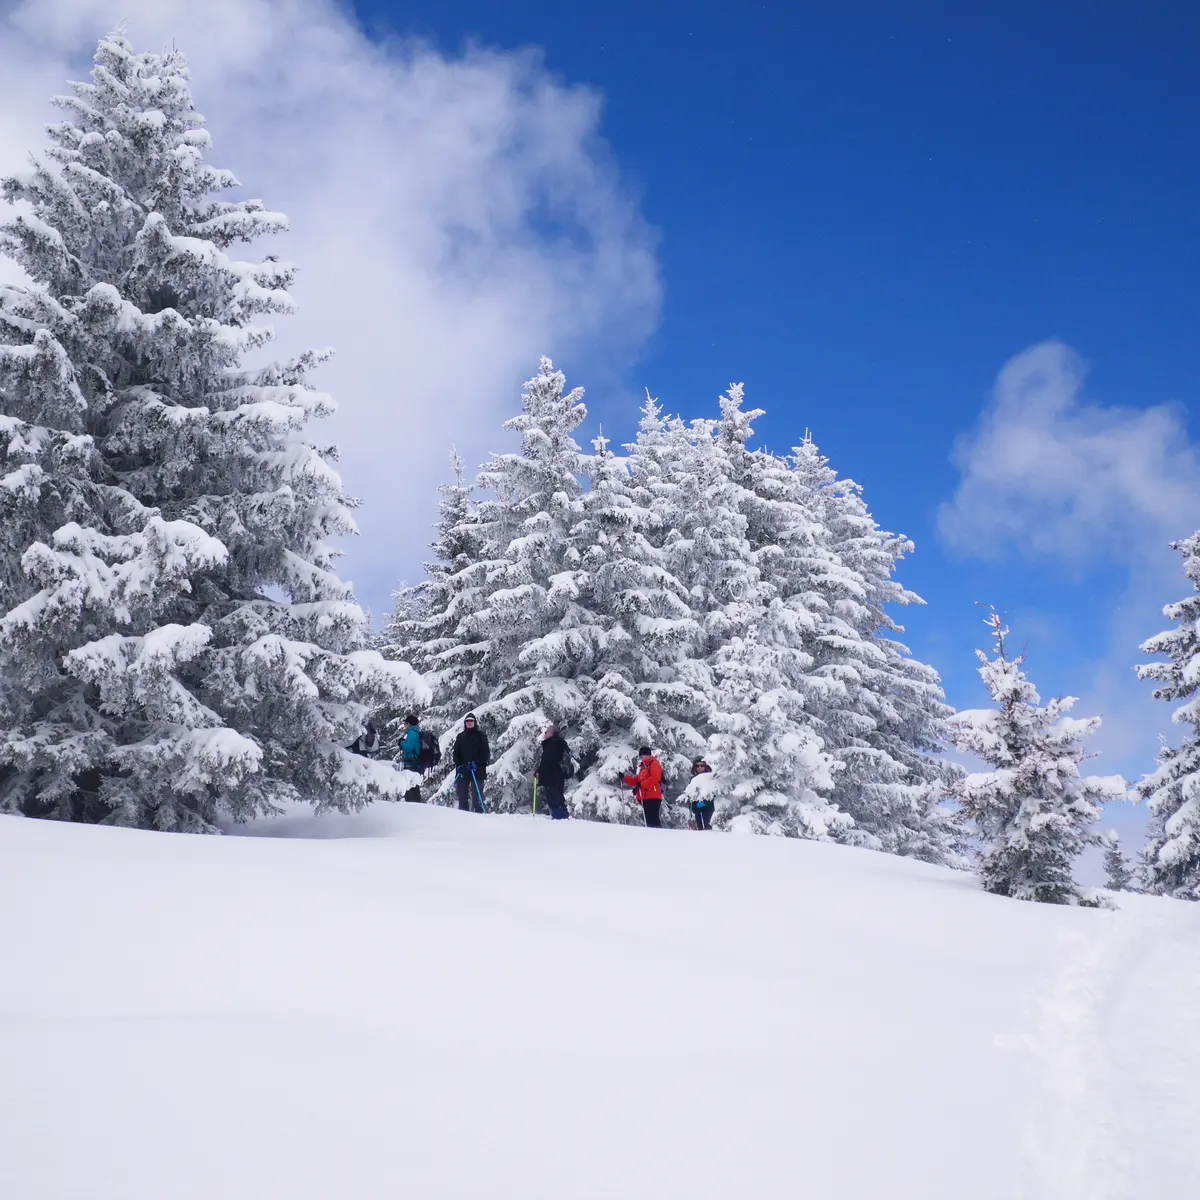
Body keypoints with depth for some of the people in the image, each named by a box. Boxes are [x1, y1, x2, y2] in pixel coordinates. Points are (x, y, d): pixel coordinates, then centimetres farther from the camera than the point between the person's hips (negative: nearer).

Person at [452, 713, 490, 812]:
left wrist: (476, 764, -13)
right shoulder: (460, 736, 14)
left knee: (477, 796, -8)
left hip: (477, 771, -4)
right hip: (462, 771, 4)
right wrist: (458, 765, -3)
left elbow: (486, 752, -2)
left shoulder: (481, 735, 3)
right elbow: (456, 753, 14)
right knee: (462, 797, 2)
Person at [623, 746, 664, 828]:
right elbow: (637, 780, 25)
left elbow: (655, 778, -17)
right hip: (645, 797, 9)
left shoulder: (654, 763, -2)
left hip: (653, 797, -9)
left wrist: (641, 784, -19)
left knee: (654, 819, -17)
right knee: (648, 820, 8)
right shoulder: (642, 767, 25)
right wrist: (625, 778, 16)